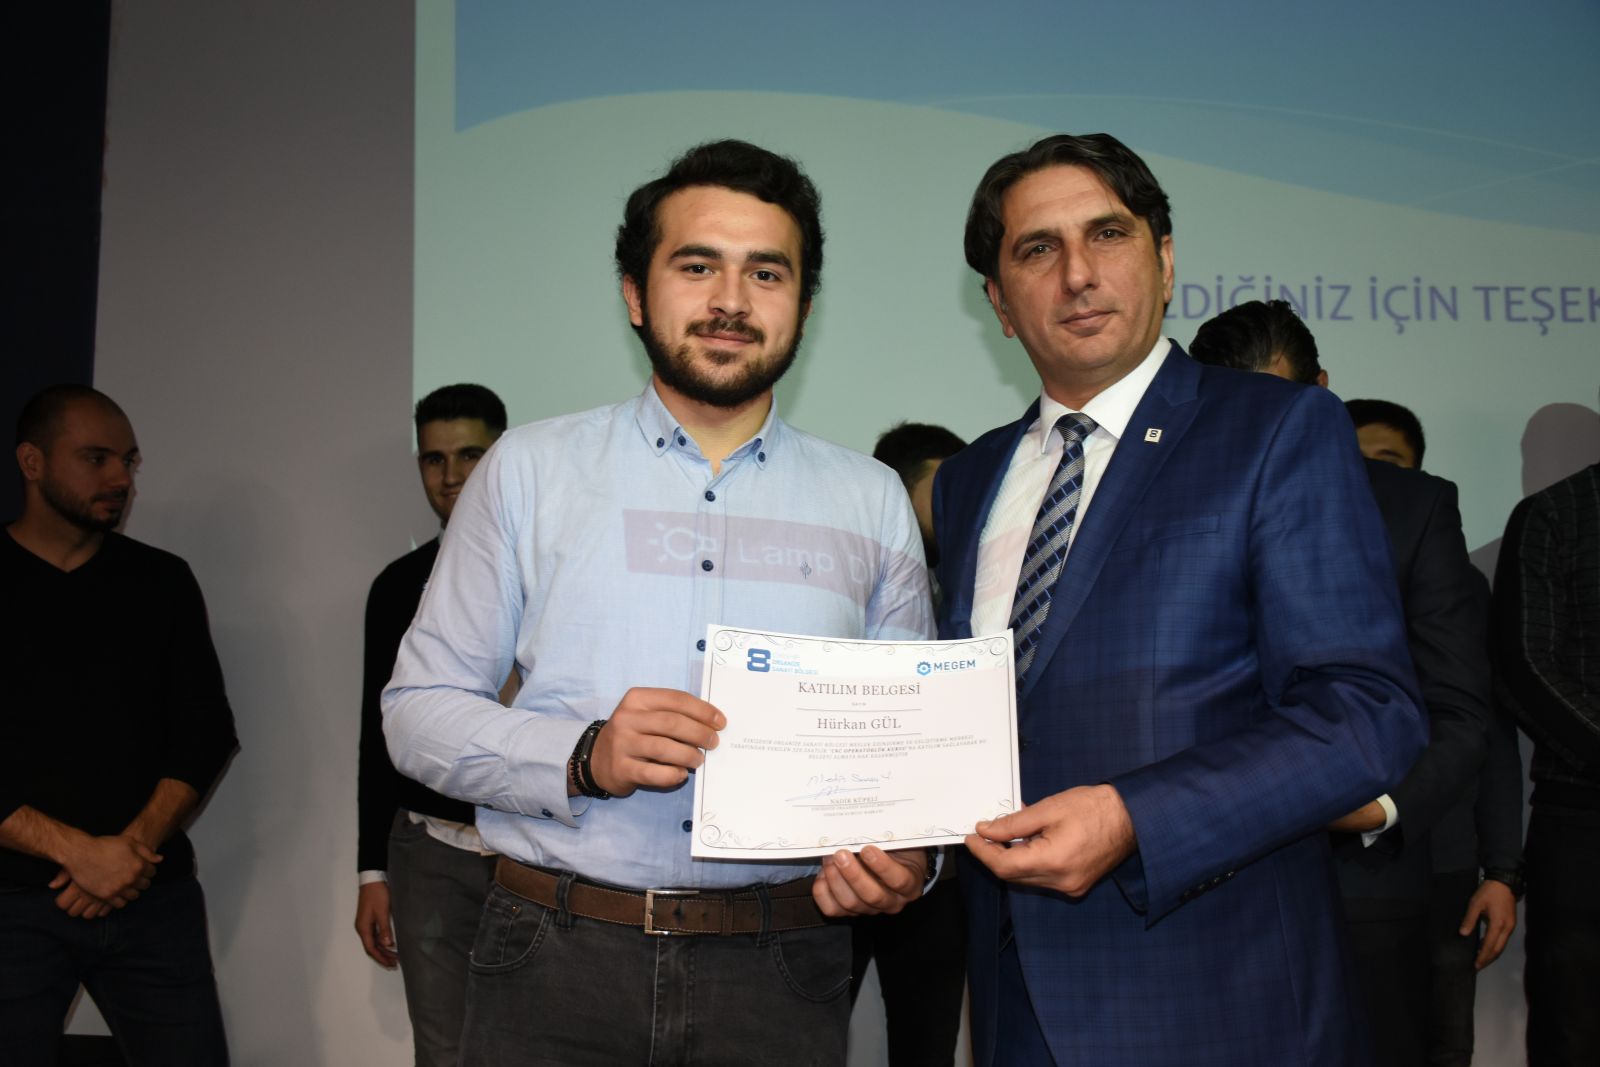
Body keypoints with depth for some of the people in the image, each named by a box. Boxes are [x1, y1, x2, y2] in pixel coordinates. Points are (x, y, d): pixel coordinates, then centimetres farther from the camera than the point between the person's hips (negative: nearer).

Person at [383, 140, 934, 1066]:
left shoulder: (873, 503, 7)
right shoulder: (530, 469, 4)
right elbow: (419, 708, 1)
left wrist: (905, 856, -11)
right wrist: (584, 757, -16)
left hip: (779, 979, 1)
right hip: (557, 964, 0)